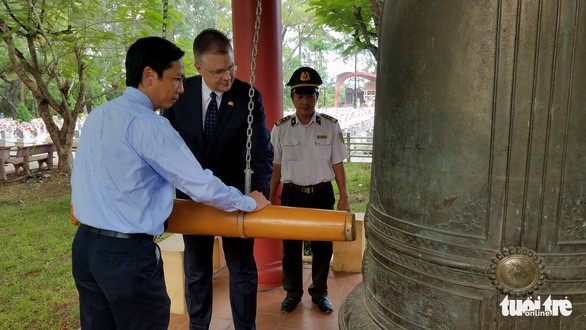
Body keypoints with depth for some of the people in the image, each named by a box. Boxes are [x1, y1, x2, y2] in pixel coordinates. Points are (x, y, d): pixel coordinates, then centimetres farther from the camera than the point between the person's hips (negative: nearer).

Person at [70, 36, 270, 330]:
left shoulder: (96, 116, 7)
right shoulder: (149, 125, -18)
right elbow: (202, 186, -18)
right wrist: (250, 202, -3)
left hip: (84, 245, 8)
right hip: (128, 253, -8)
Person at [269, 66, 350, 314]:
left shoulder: (331, 126, -3)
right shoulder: (281, 128, -1)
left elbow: (337, 164, 0)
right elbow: (276, 167, 5)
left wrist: (343, 198, -2)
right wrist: (270, 200, 8)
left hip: (322, 194, 0)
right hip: (292, 194, 1)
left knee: (322, 246, 11)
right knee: (290, 246, 11)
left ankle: (319, 293, 32)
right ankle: (293, 292, 32)